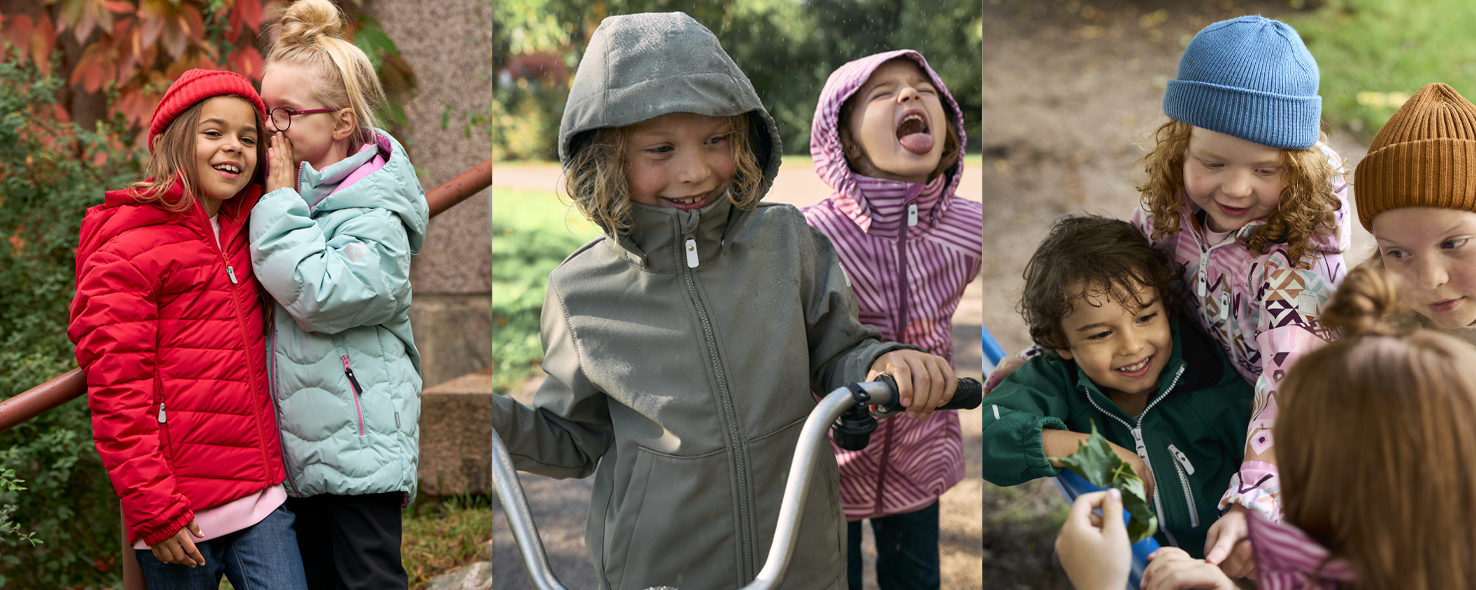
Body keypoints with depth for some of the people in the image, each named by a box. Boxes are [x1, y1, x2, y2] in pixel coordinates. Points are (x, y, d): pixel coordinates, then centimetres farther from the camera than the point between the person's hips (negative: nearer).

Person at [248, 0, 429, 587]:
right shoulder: (303, 191, 10)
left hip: (359, 446, -8)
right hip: (303, 449, 8)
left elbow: (321, 295, -27)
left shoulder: (374, 211, -13)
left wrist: (281, 202, -16)